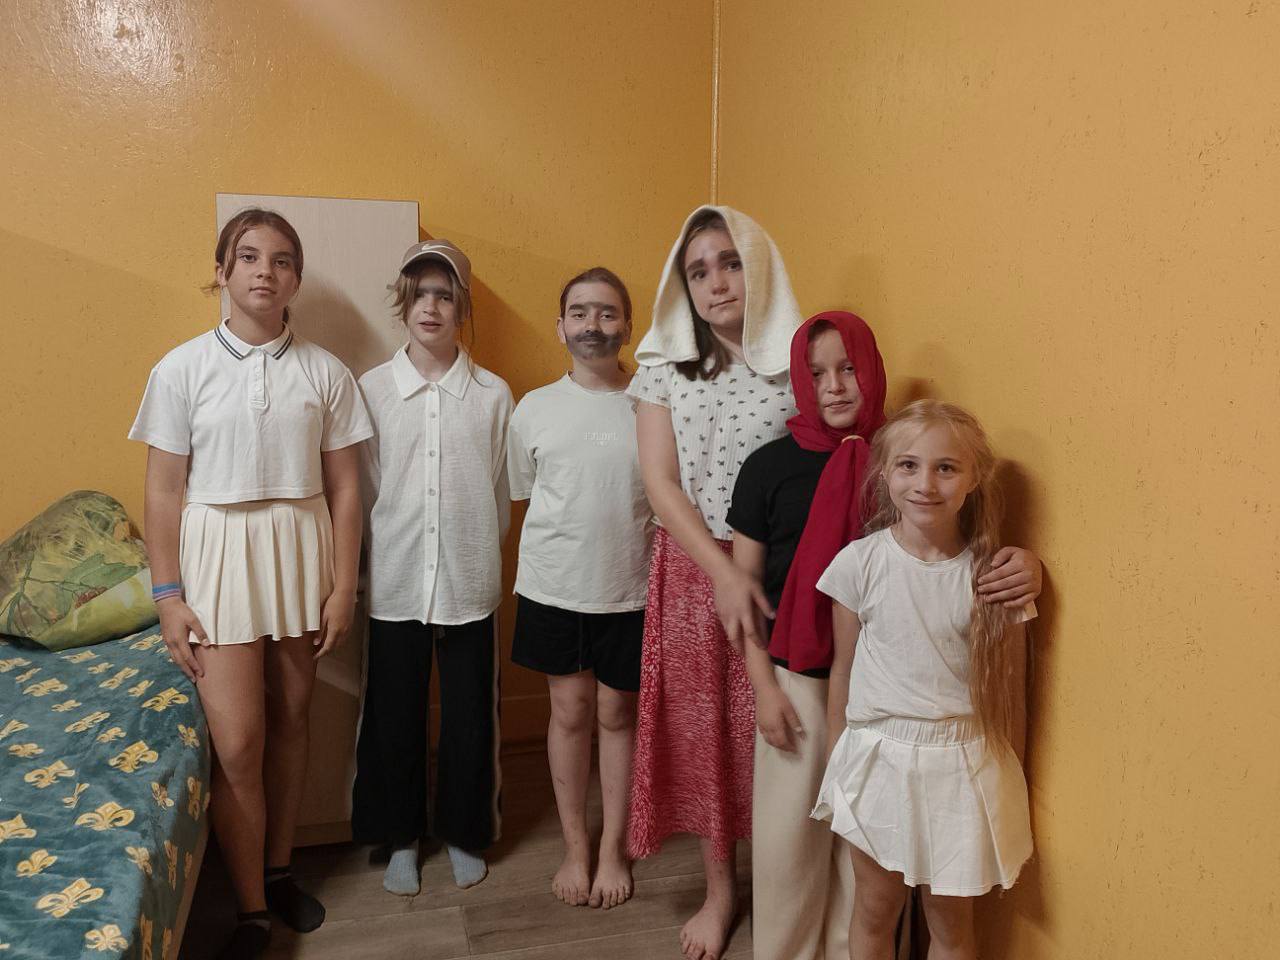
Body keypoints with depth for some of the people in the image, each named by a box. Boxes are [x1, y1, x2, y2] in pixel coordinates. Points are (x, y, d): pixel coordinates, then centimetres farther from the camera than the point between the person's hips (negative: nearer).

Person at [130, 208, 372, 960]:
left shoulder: (325, 372, 0)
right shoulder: (183, 369, -4)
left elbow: (344, 487, 2)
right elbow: (165, 492, -1)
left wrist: (343, 587, -1)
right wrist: (168, 596, -3)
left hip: (301, 550, 2)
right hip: (218, 554, -1)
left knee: (291, 720, 13)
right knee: (237, 744, -2)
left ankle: (280, 870, 34)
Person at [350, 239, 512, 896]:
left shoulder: (493, 395, -2)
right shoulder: (369, 390, -2)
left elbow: (502, 496, 5)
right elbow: (360, 494, 3)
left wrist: (476, 553, 7)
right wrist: (385, 557, 5)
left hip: (470, 585, 0)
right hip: (396, 586, 0)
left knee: (470, 717, 11)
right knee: (393, 717, 12)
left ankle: (463, 833, 33)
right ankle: (401, 838, 33)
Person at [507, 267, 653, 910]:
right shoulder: (534, 409, 1)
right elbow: (523, 496, 11)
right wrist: (556, 549, 7)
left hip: (629, 589, -1)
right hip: (553, 586, 1)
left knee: (616, 712, 10)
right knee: (570, 711, 10)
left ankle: (613, 849, 27)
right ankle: (575, 847, 28)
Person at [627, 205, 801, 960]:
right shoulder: (663, 367, 2)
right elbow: (661, 485, -4)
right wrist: (724, 573, -15)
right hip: (694, 571, 2)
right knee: (702, 728, 11)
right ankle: (721, 888, 31)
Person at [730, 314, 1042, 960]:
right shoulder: (769, 466, -3)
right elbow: (744, 585, 1)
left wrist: (1026, 564, -21)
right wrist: (764, 687, -4)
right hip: (798, 682, 0)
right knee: (789, 835, 10)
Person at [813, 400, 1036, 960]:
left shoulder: (995, 574, -9)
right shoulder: (861, 562, -9)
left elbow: (1012, 689, 1)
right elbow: (843, 668, 1)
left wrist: (1010, 784, 5)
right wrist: (835, 764, 7)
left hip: (962, 763, 0)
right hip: (878, 757, 0)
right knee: (875, 909, 17)